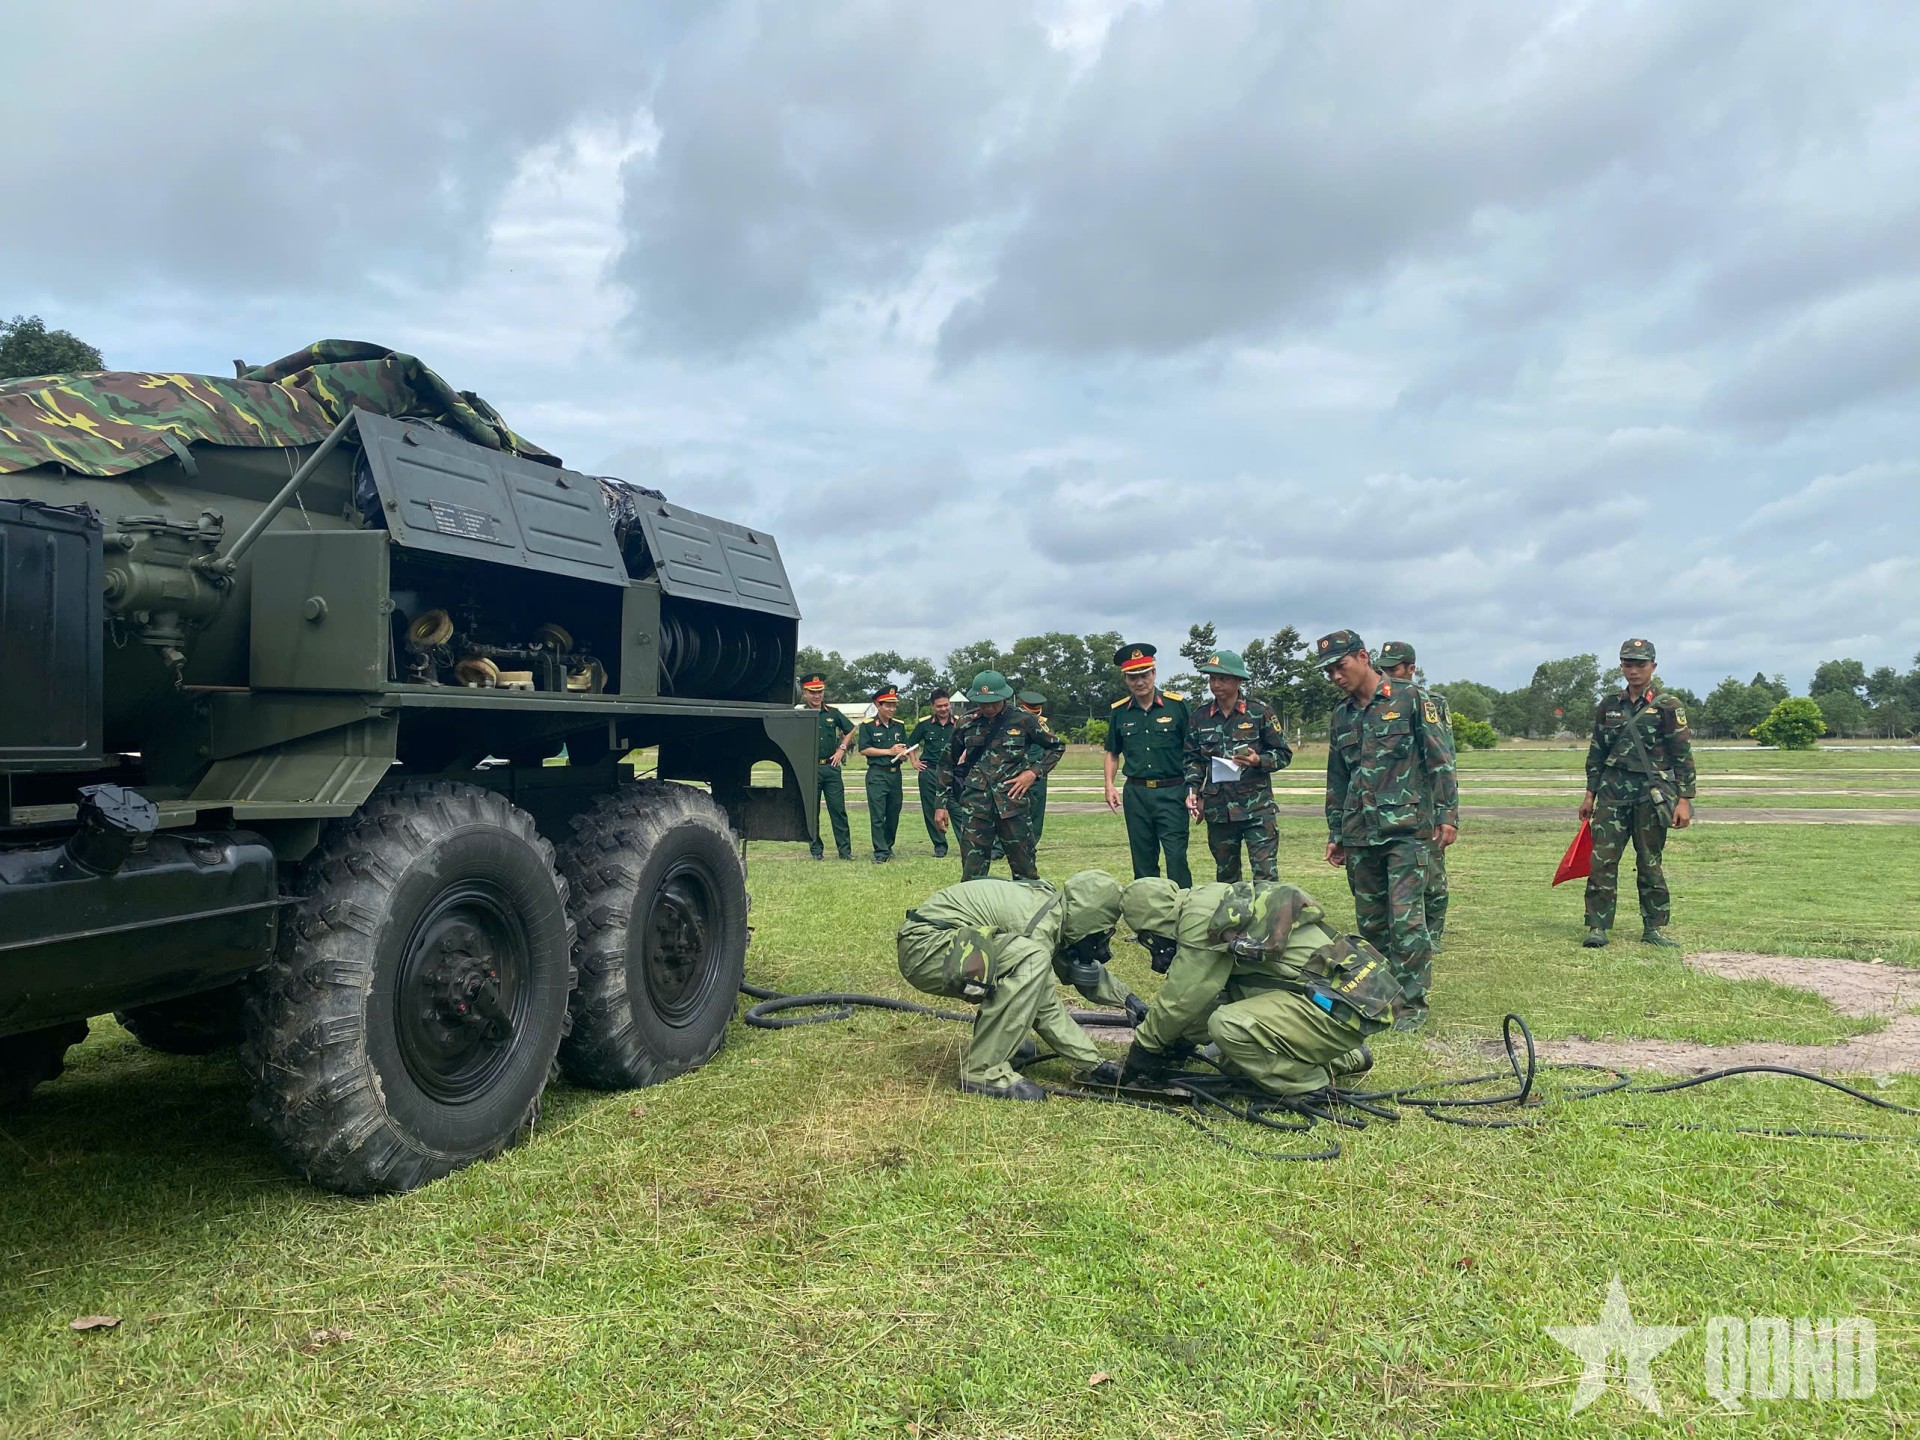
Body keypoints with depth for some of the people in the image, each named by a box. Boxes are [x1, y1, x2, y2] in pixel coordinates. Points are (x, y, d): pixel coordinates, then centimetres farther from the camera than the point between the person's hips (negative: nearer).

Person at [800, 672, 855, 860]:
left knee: (838, 809, 1)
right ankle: (816, 849, 13)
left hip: (831, 767, 2)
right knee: (812, 811, 4)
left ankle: (845, 849, 5)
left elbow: (850, 730, 21)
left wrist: (841, 749, 11)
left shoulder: (833, 712, 8)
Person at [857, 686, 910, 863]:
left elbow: (904, 750, 17)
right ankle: (880, 852, -4)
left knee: (894, 813, 10)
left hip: (895, 774, 5)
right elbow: (863, 749, -10)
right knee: (877, 815, -6)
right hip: (877, 774, -5)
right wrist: (889, 751, -9)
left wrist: (903, 756, -7)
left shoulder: (899, 726, 14)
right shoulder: (867, 725, -2)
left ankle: (888, 846, 26)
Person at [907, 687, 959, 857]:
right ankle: (939, 846, 14)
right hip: (929, 772, 2)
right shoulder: (924, 723, 4)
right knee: (931, 810, 4)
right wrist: (914, 762, 9)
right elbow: (910, 743, 18)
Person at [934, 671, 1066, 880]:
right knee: (972, 873, -1)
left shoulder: (1022, 720, -1)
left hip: (1012, 802, -1)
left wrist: (1034, 772, -3)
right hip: (975, 806, 1)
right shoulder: (967, 723, 4)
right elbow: (948, 762, 14)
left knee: (1025, 870, 6)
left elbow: (1057, 746, 11)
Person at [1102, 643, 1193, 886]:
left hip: (1171, 792, -3)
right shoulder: (1119, 711, 6)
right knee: (1143, 861, 10)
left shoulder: (1176, 705, -3)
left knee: (1176, 857, -8)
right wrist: (1109, 785, 5)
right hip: (1136, 793, 3)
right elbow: (1112, 752, 18)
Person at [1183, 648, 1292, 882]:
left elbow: (1284, 754, 2)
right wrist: (1193, 790, 0)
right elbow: (1193, 759, 15)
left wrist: (1259, 761, -16)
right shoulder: (1200, 717, 7)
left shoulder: (1260, 711, -2)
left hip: (1257, 807, -3)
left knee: (1266, 875, -8)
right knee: (1226, 877, 12)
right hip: (1217, 808, 4)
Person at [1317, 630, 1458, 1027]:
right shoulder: (1340, 717, 15)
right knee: (1370, 919, 9)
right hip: (1359, 834, 6)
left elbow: (1441, 759, -3)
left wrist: (1448, 814, -8)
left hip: (1406, 828, -6)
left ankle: (1413, 1002, -1)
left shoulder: (1409, 700, -1)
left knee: (1405, 917, -10)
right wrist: (1335, 834, 21)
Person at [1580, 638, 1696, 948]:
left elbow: (1684, 756, -3)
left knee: (1649, 862, 5)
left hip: (1652, 794, -3)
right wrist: (1590, 794, 13)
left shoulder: (1668, 706, -1)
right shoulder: (1608, 705, 10)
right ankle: (1598, 927, 0)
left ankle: (1652, 929, 15)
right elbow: (1596, 752, 16)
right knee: (1602, 859, -4)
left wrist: (1684, 800, -8)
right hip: (1613, 792, 3)